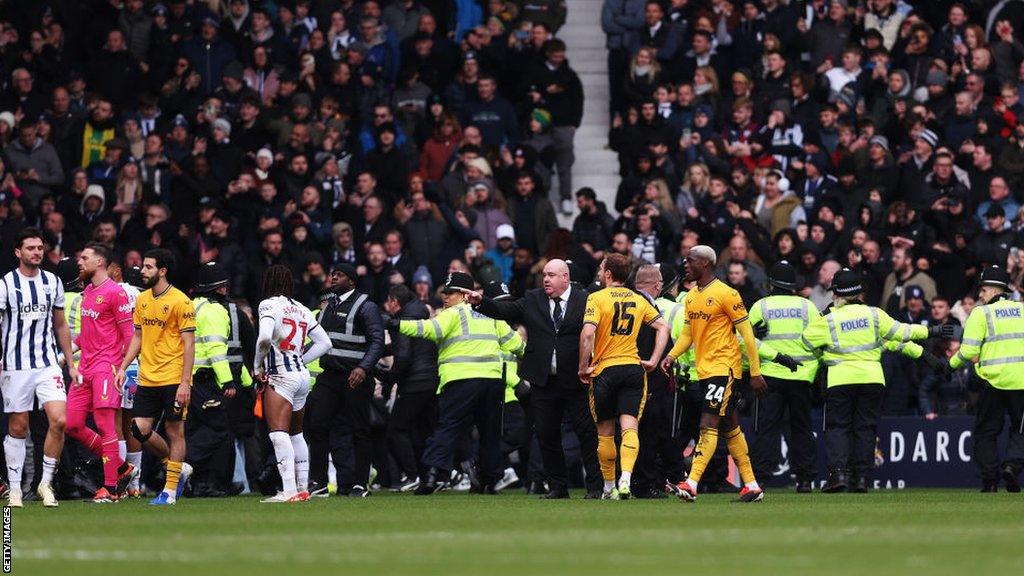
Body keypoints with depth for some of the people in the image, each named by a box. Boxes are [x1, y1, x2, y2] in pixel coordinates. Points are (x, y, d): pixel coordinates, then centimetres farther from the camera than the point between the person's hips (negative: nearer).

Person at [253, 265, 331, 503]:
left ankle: (289, 490, -26)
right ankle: (302, 489, 22)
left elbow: (265, 337, -23)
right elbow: (324, 342, 18)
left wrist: (258, 367, -9)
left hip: (281, 376, -8)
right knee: (296, 434, 19)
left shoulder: (269, 305, -6)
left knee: (279, 434, -15)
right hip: (302, 375, 8)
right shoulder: (302, 310, 16)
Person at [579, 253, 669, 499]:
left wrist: (583, 367, -9)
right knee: (629, 428, -5)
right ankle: (625, 478, -25)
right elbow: (663, 327, 7)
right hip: (633, 367, 3)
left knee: (605, 433, 9)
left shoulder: (597, 298, -6)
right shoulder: (639, 300, 9)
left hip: (604, 370, -3)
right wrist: (653, 360, 7)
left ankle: (609, 487, 15)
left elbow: (588, 333, -18)